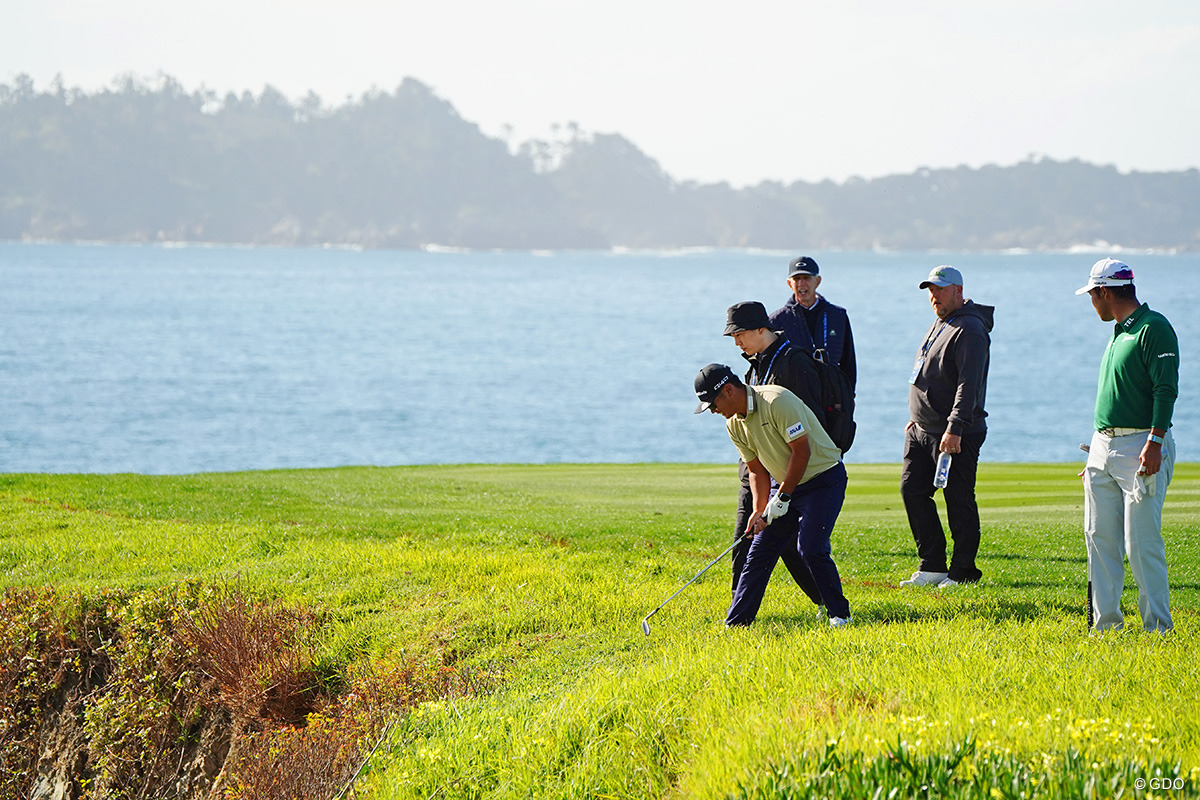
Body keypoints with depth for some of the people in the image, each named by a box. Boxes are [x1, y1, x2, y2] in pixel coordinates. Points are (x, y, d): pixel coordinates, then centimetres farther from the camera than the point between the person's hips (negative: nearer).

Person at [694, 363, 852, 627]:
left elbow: (802, 451, -23)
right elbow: (757, 471, 7)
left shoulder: (777, 401, -23)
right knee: (759, 552, 1)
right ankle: (735, 623, 4)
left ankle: (840, 614, -4)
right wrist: (759, 510, -8)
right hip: (788, 486, 7)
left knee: (810, 548, -19)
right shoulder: (735, 424, 2)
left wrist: (783, 498, -20)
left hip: (823, 479, -7)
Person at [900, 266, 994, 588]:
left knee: (958, 500, -4)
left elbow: (968, 385, -23)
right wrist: (917, 417, 24)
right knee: (912, 490, 6)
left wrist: (954, 429, -29)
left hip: (957, 436, -10)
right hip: (923, 430, 10)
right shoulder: (939, 324, 18)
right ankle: (933, 566, 12)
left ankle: (963, 571, 4)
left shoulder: (969, 331, -14)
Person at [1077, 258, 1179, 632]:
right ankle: (1105, 623, 12)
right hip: (1104, 446, 9)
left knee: (1142, 542, -9)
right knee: (1099, 538, 7)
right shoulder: (1119, 332, 19)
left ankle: (1157, 627, -4)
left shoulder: (1154, 328, -9)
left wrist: (1155, 441, -26)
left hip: (1141, 445, -9)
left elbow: (1165, 389, -18)